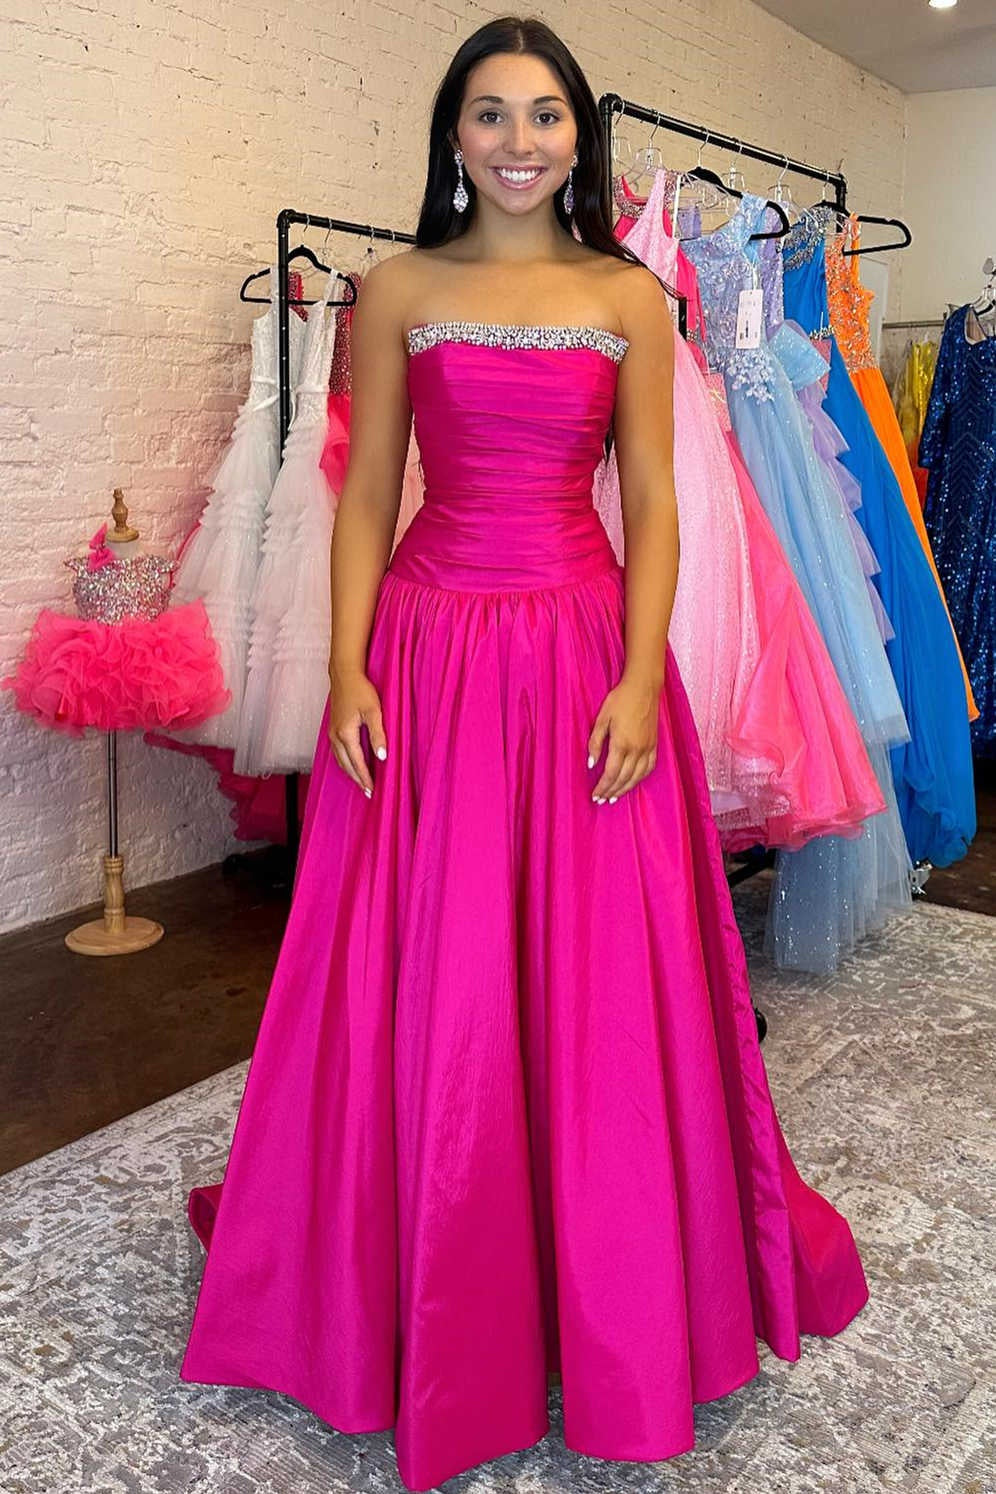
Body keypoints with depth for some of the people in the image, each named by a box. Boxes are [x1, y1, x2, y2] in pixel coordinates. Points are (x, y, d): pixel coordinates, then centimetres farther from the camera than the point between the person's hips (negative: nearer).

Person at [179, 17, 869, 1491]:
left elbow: (653, 503, 2)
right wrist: (348, 669, -8)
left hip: (585, 653, 1)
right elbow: (365, 498, 4)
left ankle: (615, 1297, 31)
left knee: (601, 984, 6)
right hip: (431, 652, 0)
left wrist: (641, 678, -10)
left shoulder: (631, 298, 8)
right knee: (422, 986, 6)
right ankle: (429, 1304, 30)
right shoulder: (398, 291, 7)